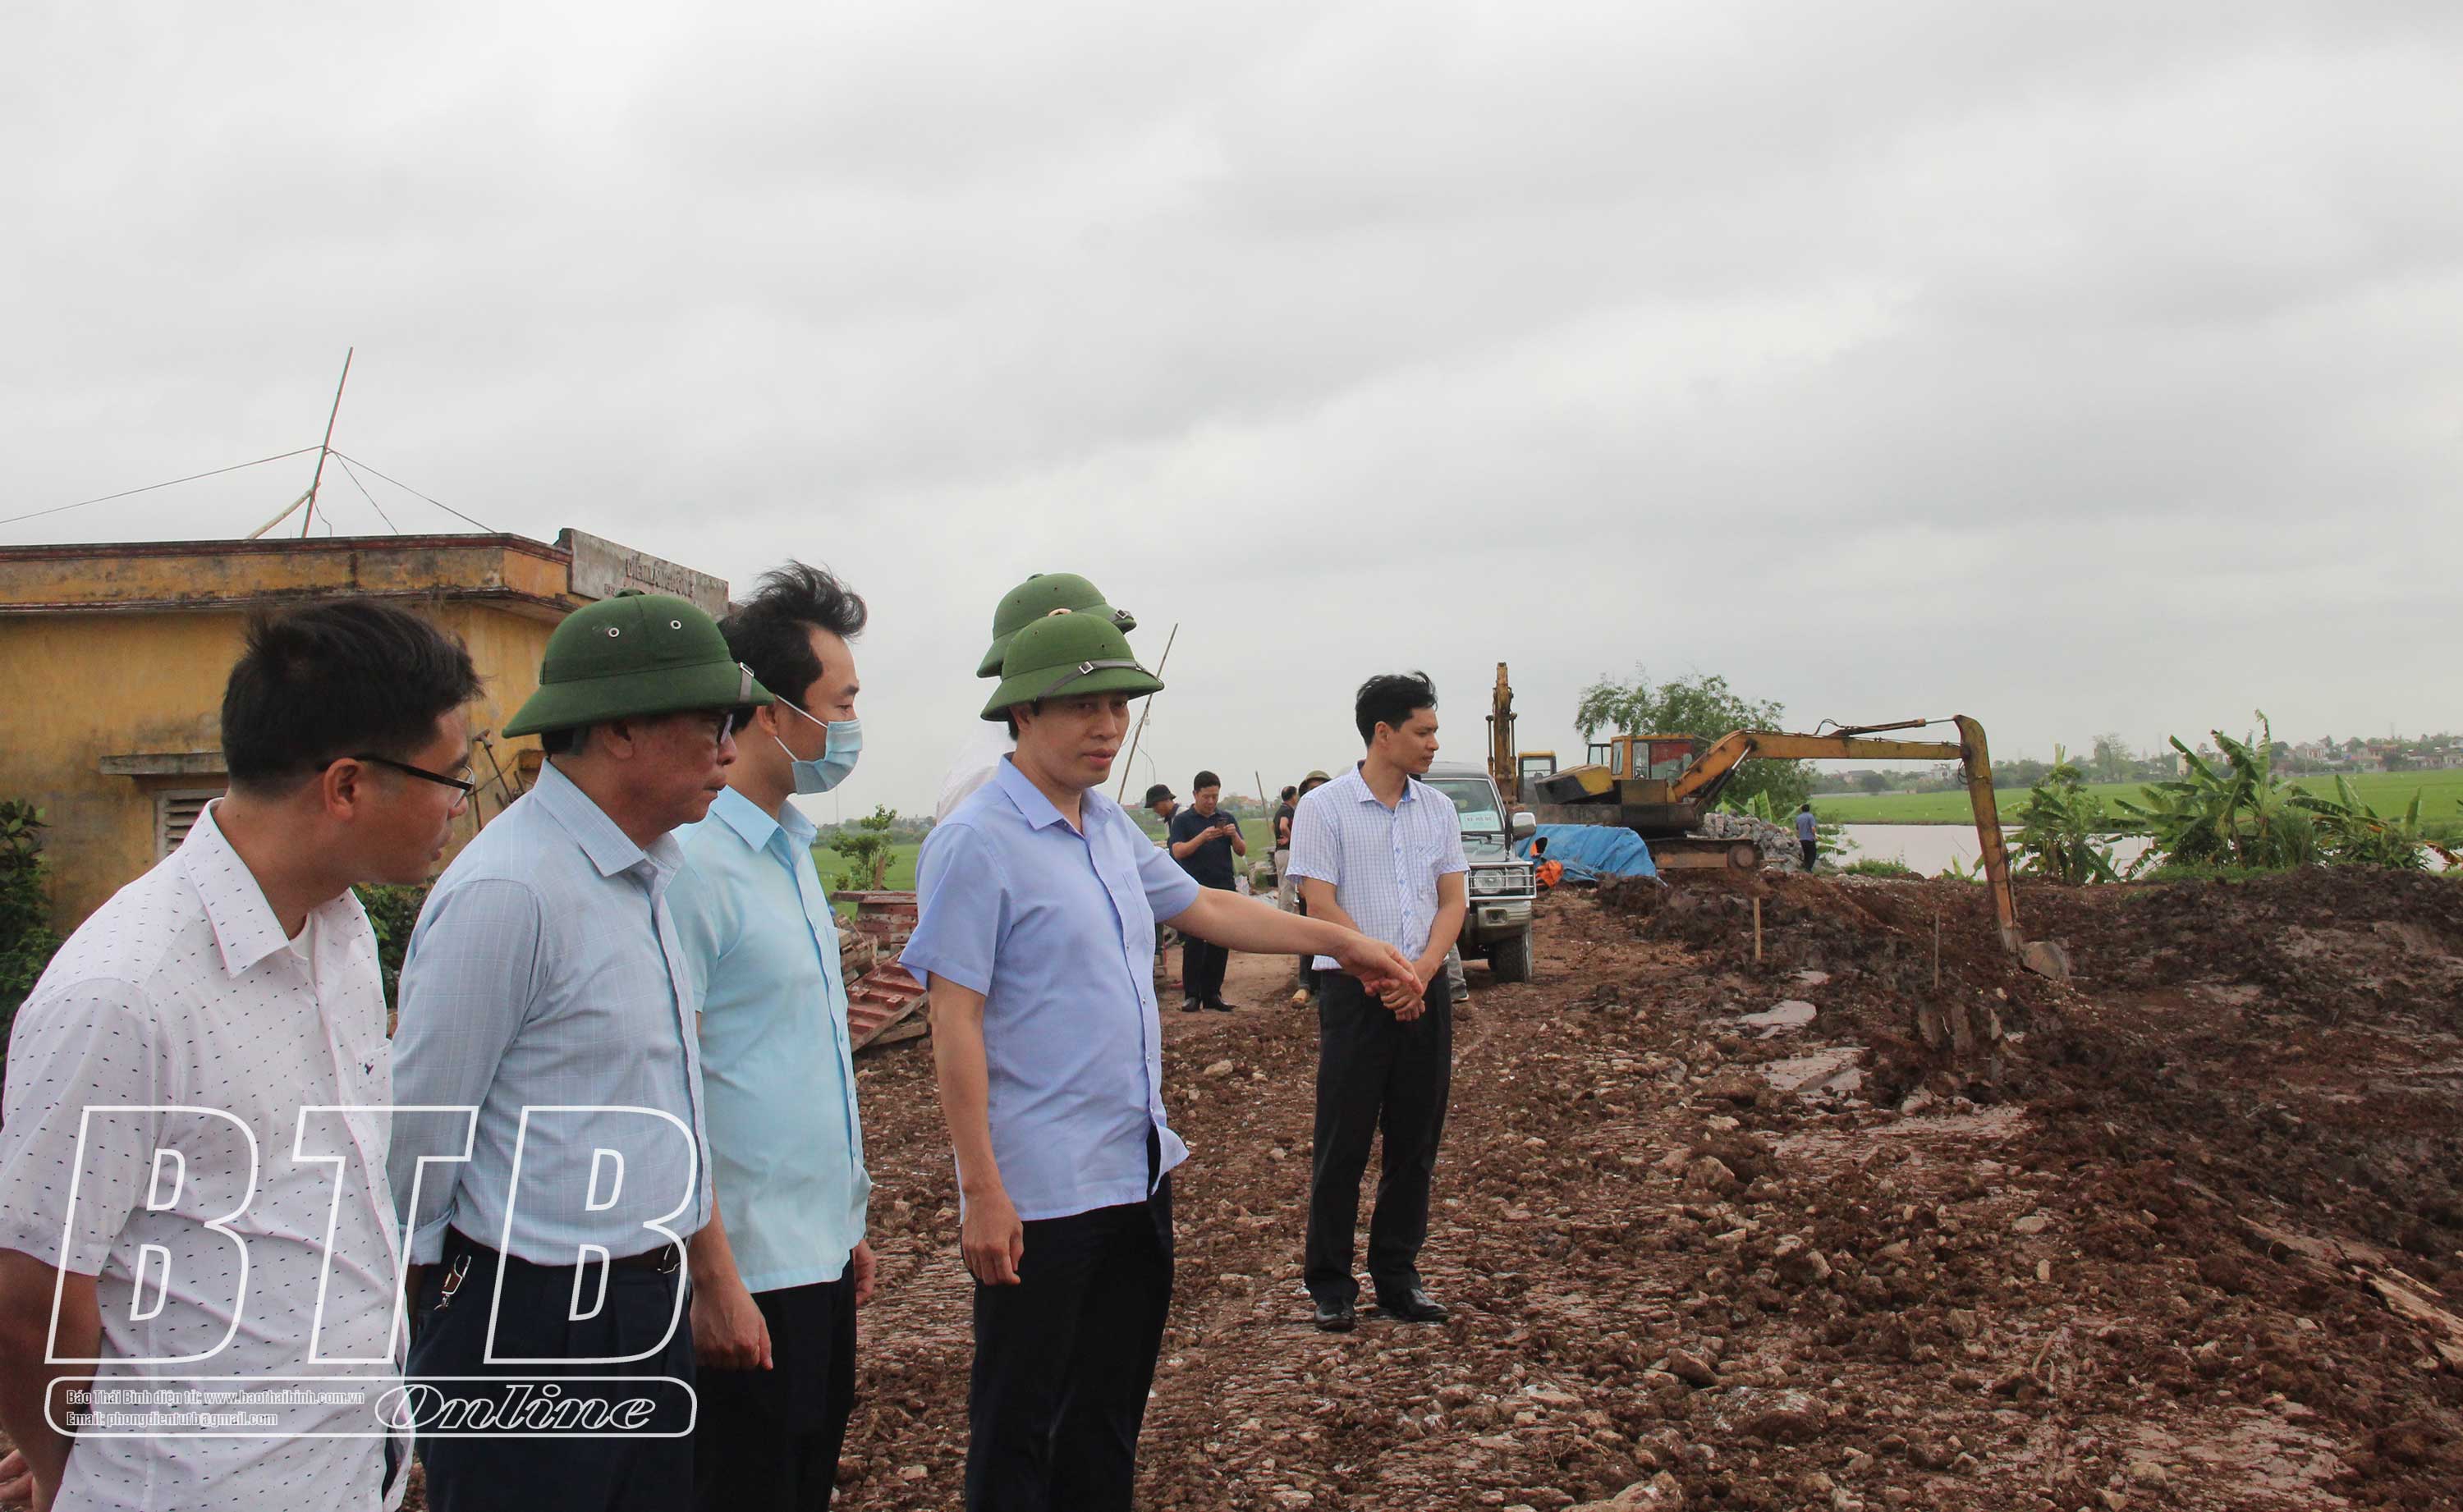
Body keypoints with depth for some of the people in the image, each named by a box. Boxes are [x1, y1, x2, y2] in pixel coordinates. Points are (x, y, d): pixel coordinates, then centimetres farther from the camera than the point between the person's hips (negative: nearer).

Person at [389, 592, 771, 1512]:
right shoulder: (509, 891, -22)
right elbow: (422, 1120, -15)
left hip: (645, 1307, 9)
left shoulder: (644, 875, 9)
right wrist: (425, 1266, -1)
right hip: (531, 1333, -9)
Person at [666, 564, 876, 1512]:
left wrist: (848, 1224, 17)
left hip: (819, 1254, 8)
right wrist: (714, 1281, -17)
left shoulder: (790, 848, 9)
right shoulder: (693, 859, -18)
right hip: (748, 1272, -8)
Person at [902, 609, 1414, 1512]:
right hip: (1040, 1192, -8)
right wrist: (983, 1194, -19)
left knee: (1112, 1404, 19)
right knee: (1021, 1418, 6)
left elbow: (1202, 909, 23)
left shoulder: (1111, 828, 9)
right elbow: (955, 1024, -17)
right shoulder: (977, 844, -15)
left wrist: (1339, 941, 22)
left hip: (1137, 1169, 8)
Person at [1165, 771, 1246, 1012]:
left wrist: (1234, 835, -13)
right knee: (1194, 943, -4)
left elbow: (1242, 851, 8)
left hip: (1224, 888, 3)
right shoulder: (1182, 820, 2)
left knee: (1220, 943, 4)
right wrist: (1203, 837, -22)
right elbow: (1178, 852, -9)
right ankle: (1191, 995, 0)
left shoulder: (1227, 819, 12)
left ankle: (1212, 993, 11)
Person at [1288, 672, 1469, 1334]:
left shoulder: (1437, 808, 11)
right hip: (1355, 990, -5)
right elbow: (1321, 906, -9)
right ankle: (1330, 1283, 10)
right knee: (1343, 1144, 0)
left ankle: (1398, 1277, 20)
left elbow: (1454, 900, 7)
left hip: (1425, 991, 5)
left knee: (1415, 1143, 9)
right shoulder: (1325, 807, -4)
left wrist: (1422, 970, -10)